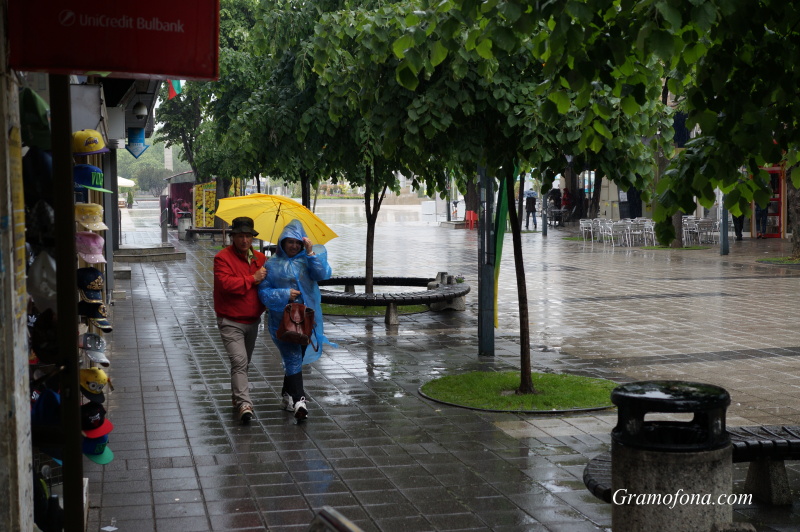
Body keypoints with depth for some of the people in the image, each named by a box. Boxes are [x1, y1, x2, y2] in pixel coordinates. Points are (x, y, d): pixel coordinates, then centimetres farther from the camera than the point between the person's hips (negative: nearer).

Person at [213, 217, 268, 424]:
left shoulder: (260, 258, 7)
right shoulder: (223, 257, -12)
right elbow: (226, 283, -26)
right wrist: (253, 279, -21)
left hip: (252, 320, 7)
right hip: (231, 322, -7)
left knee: (244, 362, 18)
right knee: (239, 361, -18)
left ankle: (237, 397, 35)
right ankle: (244, 404, -24)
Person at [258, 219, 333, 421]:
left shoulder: (308, 258, 5)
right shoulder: (273, 263, 0)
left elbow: (323, 274, -14)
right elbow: (263, 292, -2)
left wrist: (311, 253, -21)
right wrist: (285, 294, -15)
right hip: (281, 319, -3)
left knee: (295, 359, 14)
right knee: (293, 358, -13)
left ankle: (287, 395, 31)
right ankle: (299, 400, -17)